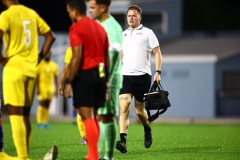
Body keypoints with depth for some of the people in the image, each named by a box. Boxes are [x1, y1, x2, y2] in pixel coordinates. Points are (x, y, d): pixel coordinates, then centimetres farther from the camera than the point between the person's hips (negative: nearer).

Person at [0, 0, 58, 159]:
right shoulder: (32, 13, 11)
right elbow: (50, 36, 17)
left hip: (14, 69, -6)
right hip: (31, 69, 6)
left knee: (15, 114, -7)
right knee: (25, 115, 12)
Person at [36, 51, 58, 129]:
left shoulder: (54, 65, 9)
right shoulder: (40, 64, -3)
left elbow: (55, 78, 12)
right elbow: (37, 77, -4)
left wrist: (56, 89, 6)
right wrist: (37, 88, -10)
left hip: (50, 87, 4)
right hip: (42, 87, -4)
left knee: (47, 105, 4)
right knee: (42, 104, -10)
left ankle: (45, 122, 7)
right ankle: (39, 122, -8)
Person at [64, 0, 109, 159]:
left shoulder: (76, 28, -9)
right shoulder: (100, 27, 15)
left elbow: (77, 57, -16)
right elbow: (107, 57, 16)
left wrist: (69, 82, -14)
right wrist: (105, 80, 21)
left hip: (85, 74, -8)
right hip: (100, 74, 8)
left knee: (87, 116, -7)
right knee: (93, 116, 14)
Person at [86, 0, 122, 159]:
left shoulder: (112, 27, -14)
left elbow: (114, 57, -20)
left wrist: (106, 81, -24)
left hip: (108, 80, -9)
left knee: (107, 117, -7)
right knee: (97, 116, 10)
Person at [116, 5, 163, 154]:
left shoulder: (147, 33, 2)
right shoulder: (123, 35, 15)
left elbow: (157, 53, 1)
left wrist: (158, 72, -9)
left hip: (142, 75, -3)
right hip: (126, 75, 3)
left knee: (139, 110, 3)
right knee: (124, 106, -15)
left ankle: (147, 129, 37)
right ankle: (123, 141, -23)